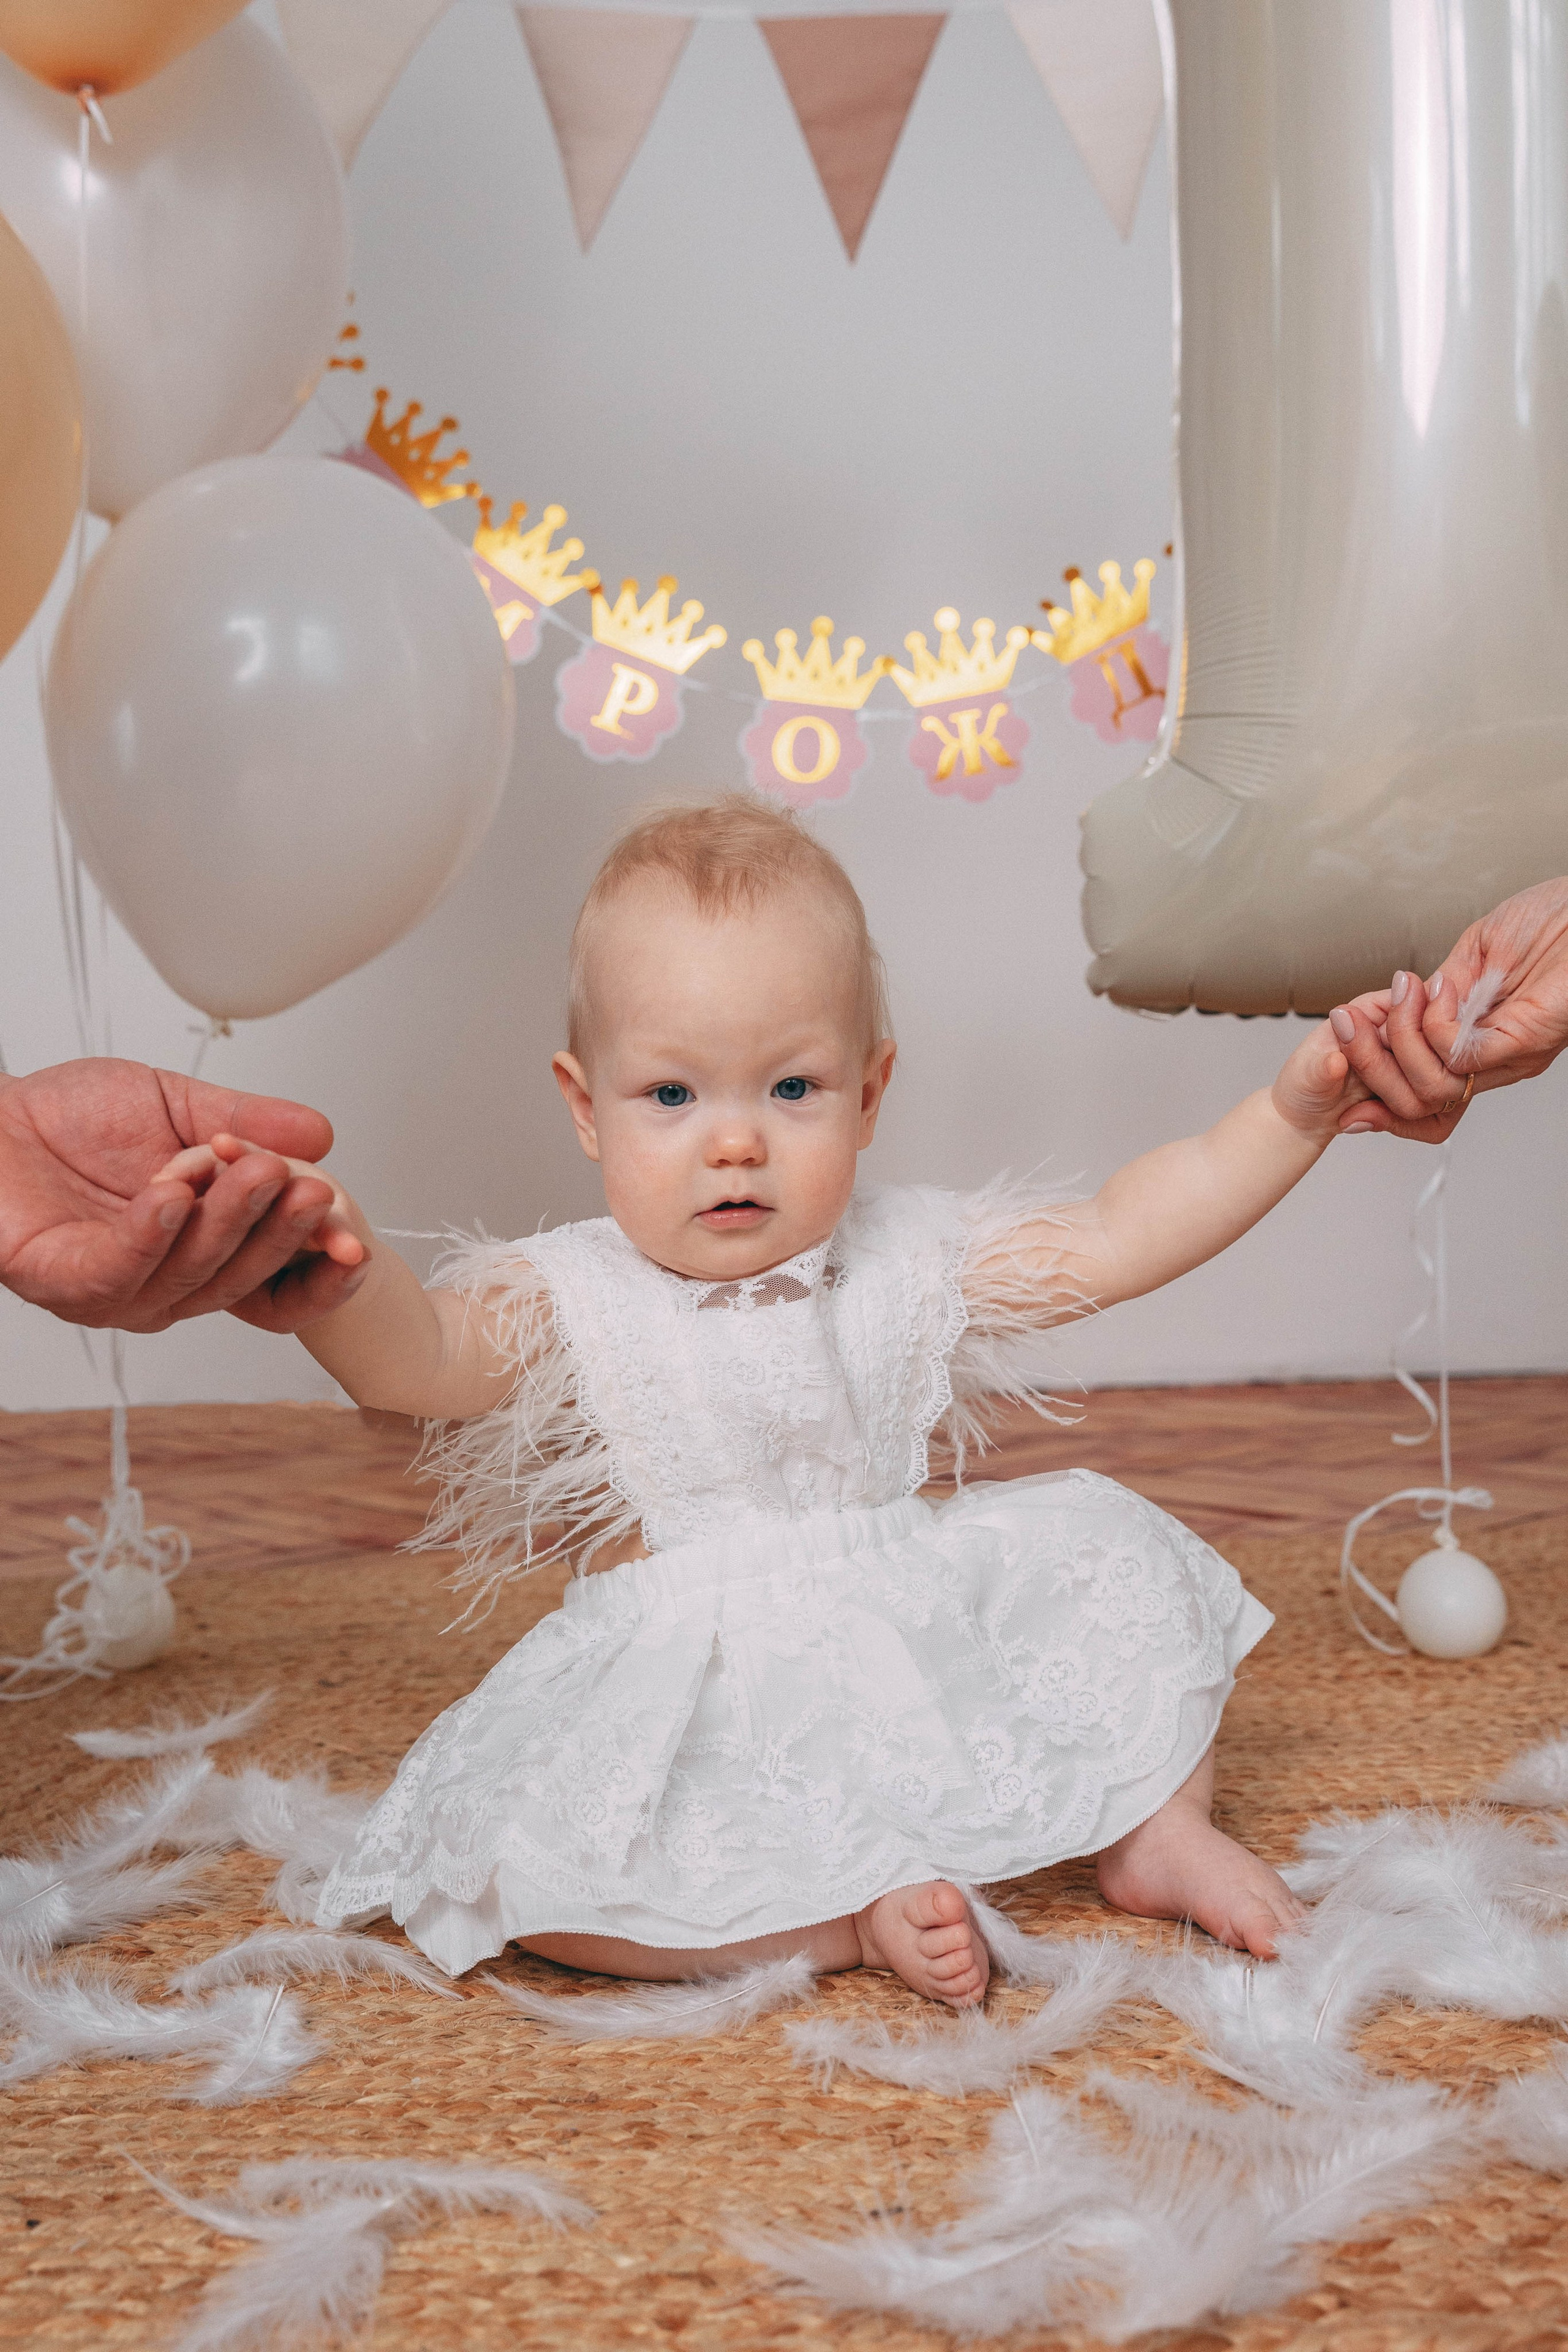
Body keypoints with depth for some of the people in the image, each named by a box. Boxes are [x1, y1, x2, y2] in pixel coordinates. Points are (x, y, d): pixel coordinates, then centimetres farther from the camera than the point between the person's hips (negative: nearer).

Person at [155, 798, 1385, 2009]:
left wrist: (1292, 1111, -13)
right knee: (523, 1854, -30)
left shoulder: (909, 1264, -1)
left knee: (1112, 1546, -3)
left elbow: (1122, 1235, -2)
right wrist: (340, 1272, -56)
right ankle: (851, 1916, -17)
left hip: (918, 1660, 4)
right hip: (686, 1716, -4)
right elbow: (414, 1356, -32)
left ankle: (1160, 1831, 11)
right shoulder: (570, 1306, -13)